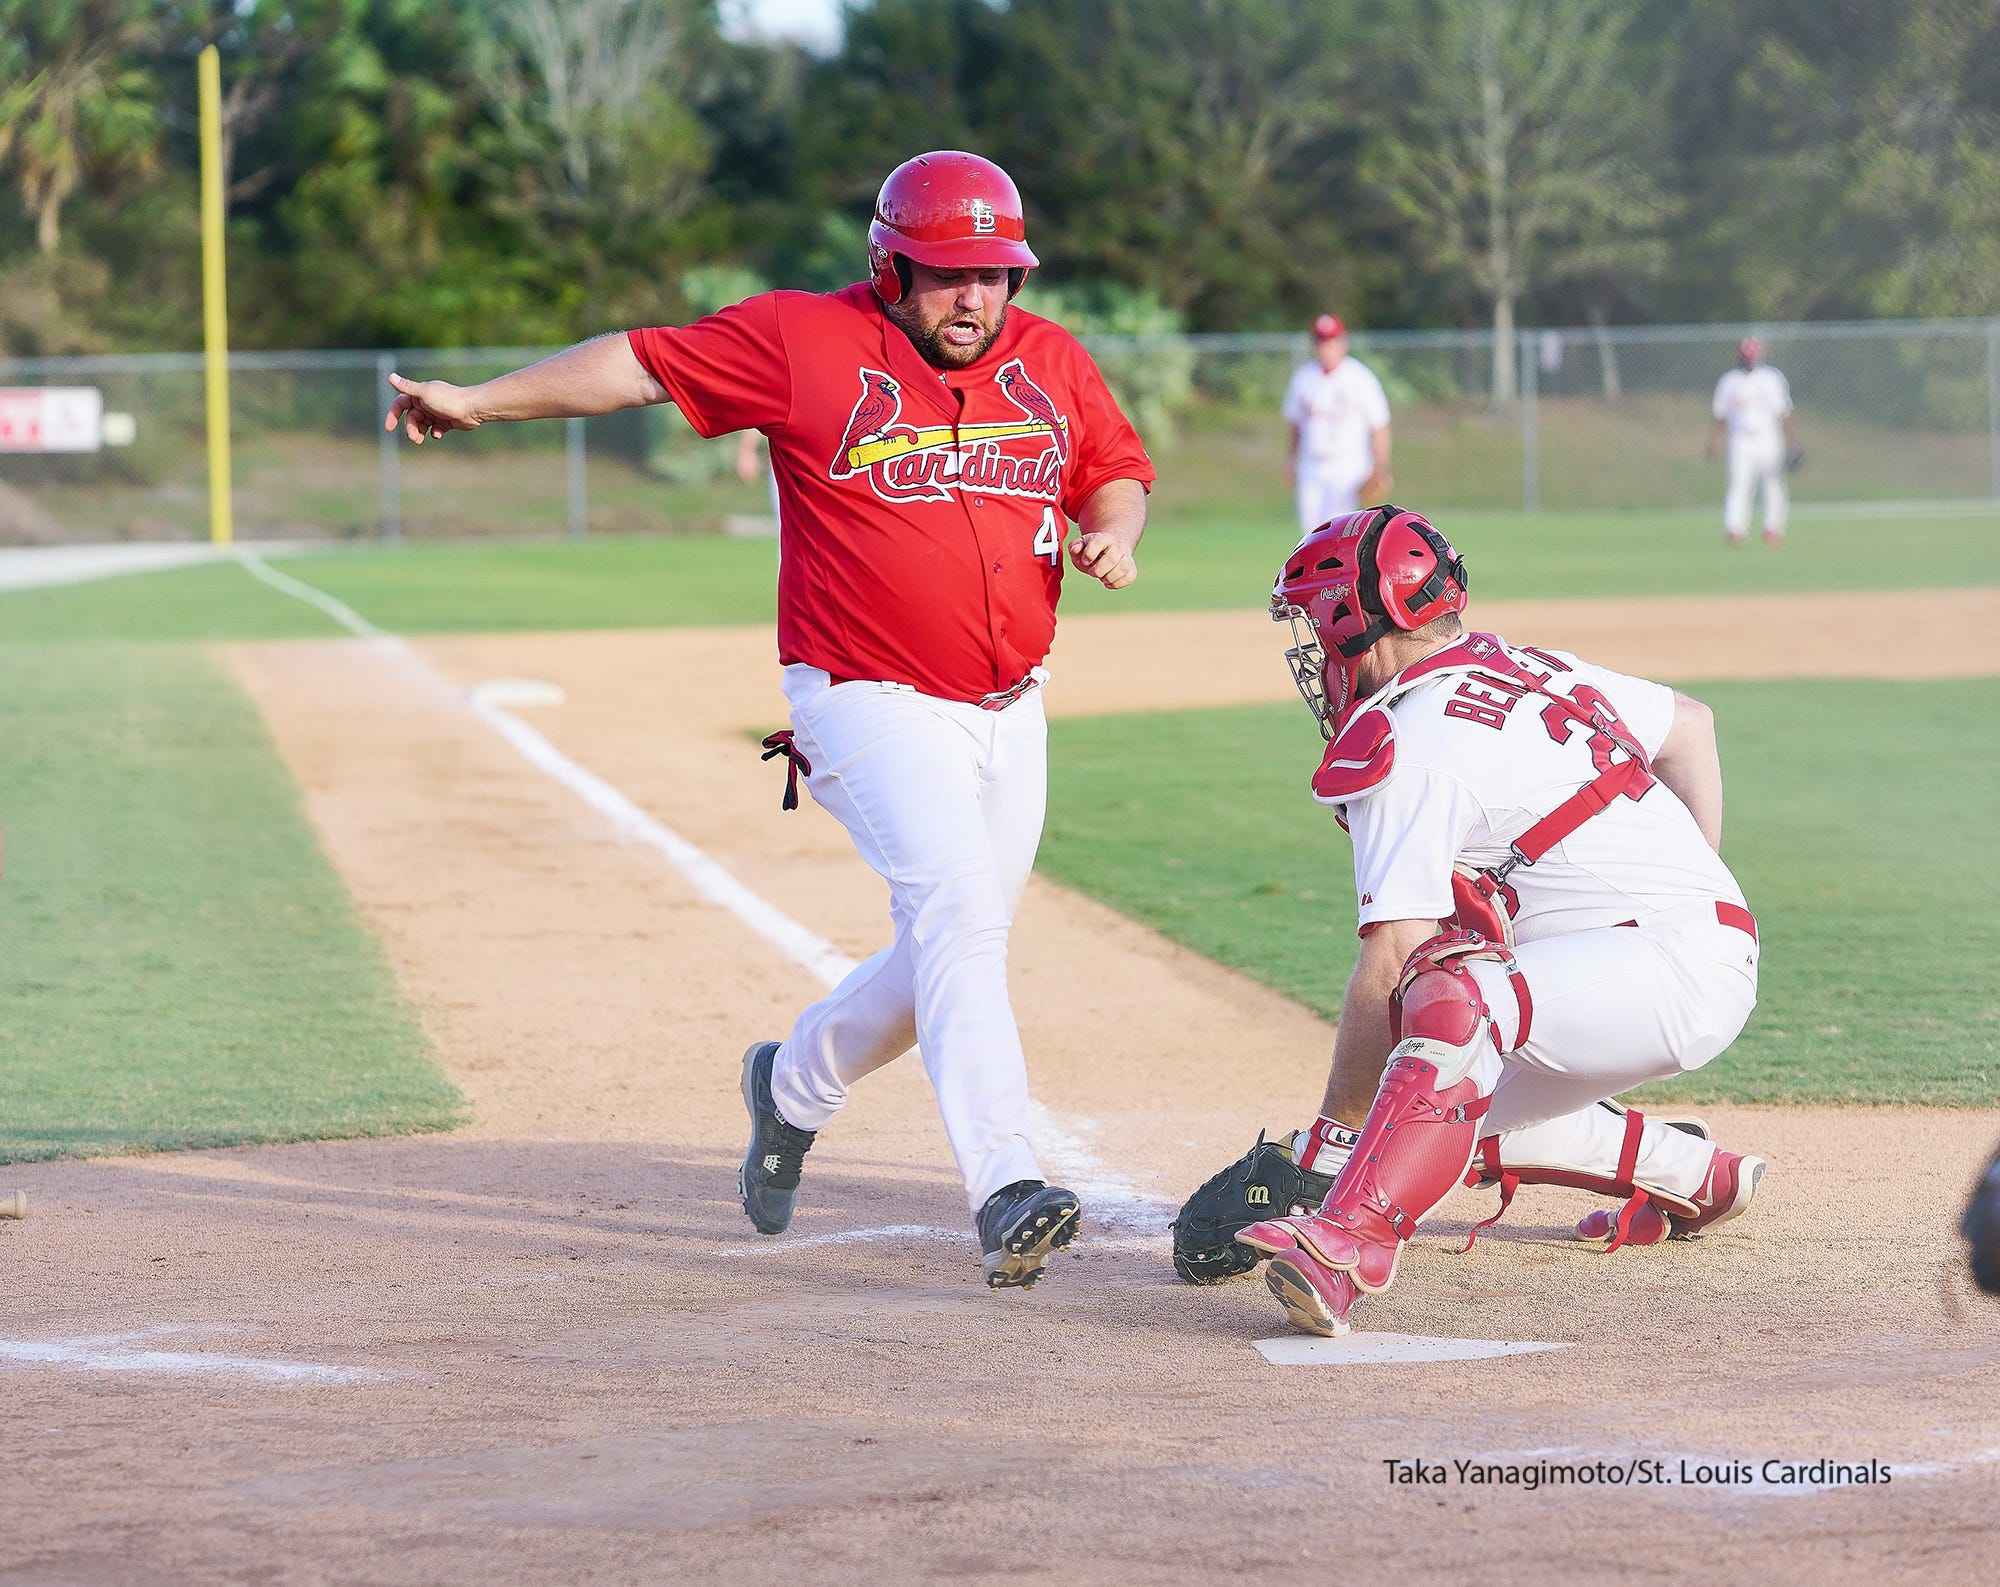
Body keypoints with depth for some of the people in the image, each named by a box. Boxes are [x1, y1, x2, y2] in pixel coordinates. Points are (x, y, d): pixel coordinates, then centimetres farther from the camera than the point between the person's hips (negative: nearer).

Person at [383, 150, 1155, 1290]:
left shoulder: (1052, 362, 6)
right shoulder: (806, 341, -8)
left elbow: (1119, 469, 19)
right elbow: (644, 361, -3)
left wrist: (1114, 533, -4)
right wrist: (480, 401, -6)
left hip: (1011, 714, 6)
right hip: (871, 707, -6)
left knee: (952, 958, 12)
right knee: (957, 909, -24)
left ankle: (795, 1086, 40)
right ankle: (1007, 1191, -33)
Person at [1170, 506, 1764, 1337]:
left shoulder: (1407, 750, -12)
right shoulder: (1527, 668, 16)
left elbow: (1390, 963, -19)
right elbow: (1689, 724, 30)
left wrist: (1330, 1136, -13)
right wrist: (1690, 884, 35)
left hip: (1679, 961, -10)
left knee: (1455, 994, -33)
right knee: (1444, 1105, 18)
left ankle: (1352, 1236, -52)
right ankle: (1689, 1174, 27)